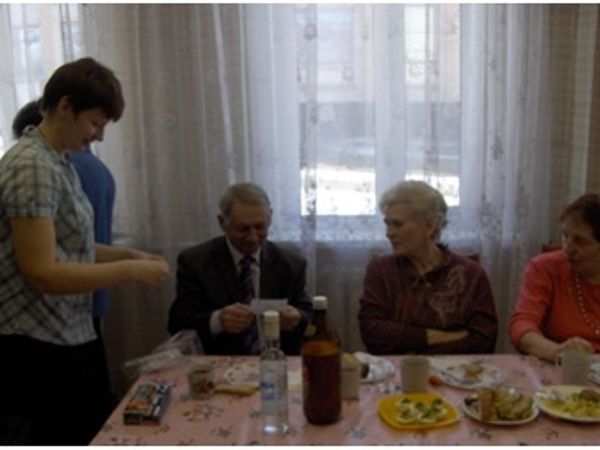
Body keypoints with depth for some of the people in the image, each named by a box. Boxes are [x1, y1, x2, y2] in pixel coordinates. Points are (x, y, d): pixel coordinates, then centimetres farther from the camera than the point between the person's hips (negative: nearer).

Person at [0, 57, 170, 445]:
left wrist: (128, 254, 3)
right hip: (39, 347, -10)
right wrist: (130, 271, -20)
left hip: (72, 337, 10)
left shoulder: (59, 162, 10)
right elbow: (41, 273, -25)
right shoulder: (32, 168, -20)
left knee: (94, 438, 19)